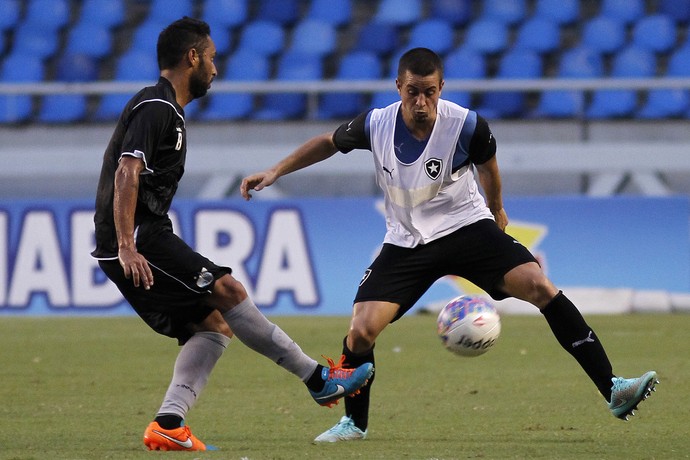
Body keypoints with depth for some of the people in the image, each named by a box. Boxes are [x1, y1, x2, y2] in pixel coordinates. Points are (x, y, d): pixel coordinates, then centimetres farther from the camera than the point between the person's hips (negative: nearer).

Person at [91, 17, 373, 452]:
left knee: (212, 325, 5)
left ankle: (168, 424, -7)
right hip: (138, 241, -11)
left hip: (142, 241, 11)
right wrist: (127, 248, -30)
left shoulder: (165, 110, 21)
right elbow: (126, 175, -23)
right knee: (228, 290, -13)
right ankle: (318, 379, -9)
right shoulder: (156, 108, -11)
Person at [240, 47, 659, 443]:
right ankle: (354, 423, 11)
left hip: (467, 227, -2)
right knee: (361, 330, -15)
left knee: (541, 287, -22)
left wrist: (497, 210, 22)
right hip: (406, 243, 2)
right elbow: (329, 143, 9)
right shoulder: (376, 125, -13)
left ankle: (613, 390, -20)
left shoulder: (467, 125, -18)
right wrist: (274, 173, 6)